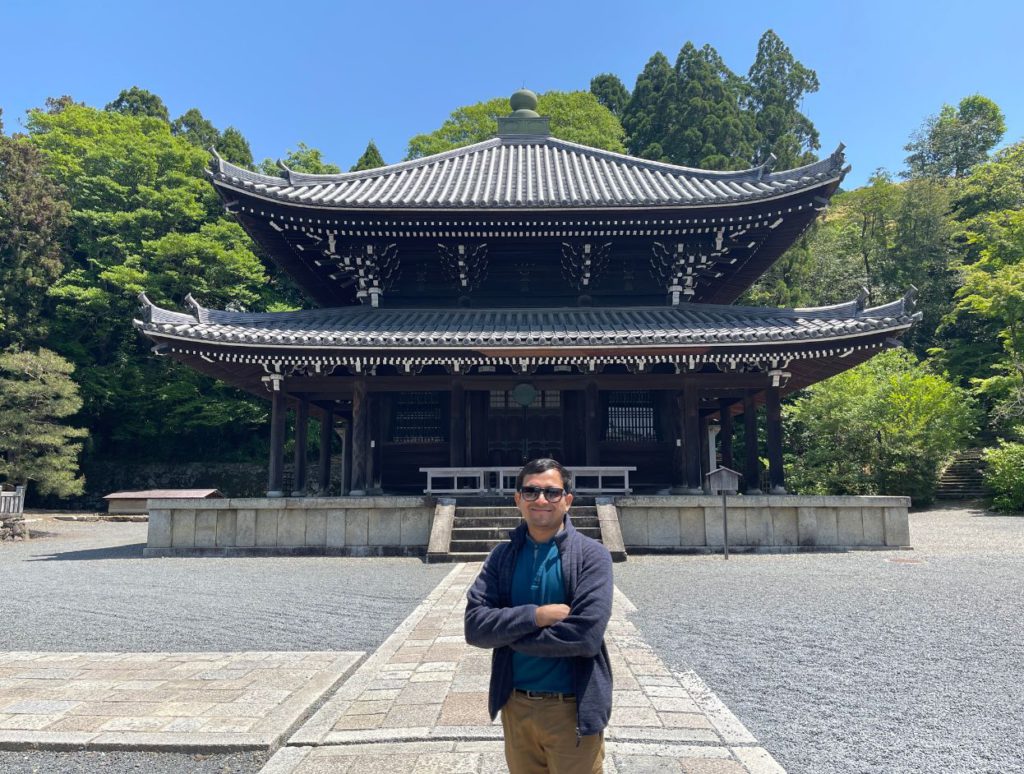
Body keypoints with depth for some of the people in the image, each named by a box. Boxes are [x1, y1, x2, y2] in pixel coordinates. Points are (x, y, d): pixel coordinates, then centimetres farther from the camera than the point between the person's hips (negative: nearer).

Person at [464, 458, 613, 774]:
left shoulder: (591, 554, -12)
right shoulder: (502, 555, -1)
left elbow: (586, 636, -23)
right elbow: (475, 625, -9)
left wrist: (509, 633, -14)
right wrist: (537, 615, -22)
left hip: (572, 709, -3)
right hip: (516, 705, 4)